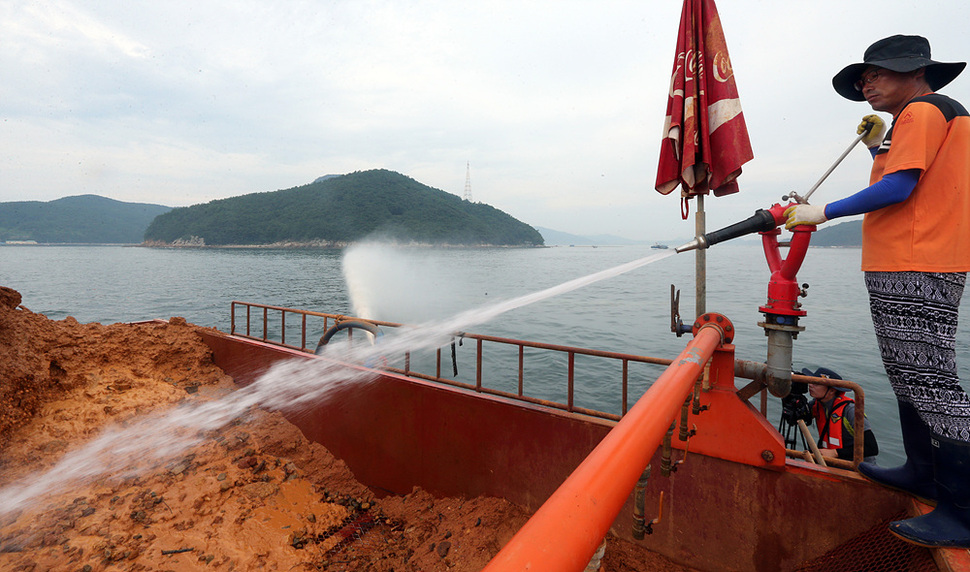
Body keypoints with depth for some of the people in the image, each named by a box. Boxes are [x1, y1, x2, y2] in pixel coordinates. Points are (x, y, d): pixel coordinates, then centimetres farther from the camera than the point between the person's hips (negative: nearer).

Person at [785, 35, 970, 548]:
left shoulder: (923, 111, -6)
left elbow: (896, 190, -17)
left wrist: (823, 212, -12)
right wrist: (880, 150, 19)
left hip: (913, 275, -11)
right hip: (909, 272, 11)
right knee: (910, 376, 16)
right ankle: (924, 472, 26)